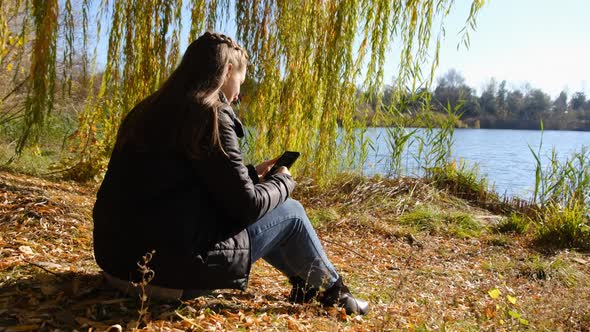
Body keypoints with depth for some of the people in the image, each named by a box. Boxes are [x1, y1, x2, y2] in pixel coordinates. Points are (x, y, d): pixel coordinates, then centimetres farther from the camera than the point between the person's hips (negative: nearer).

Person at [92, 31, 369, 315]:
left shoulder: (154, 109, 10)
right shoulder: (210, 116, -16)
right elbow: (246, 206, -14)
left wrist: (252, 173, 19)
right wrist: (283, 181, 6)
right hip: (170, 272, -9)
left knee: (251, 218, 23)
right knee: (290, 212, 5)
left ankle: (305, 284, 37)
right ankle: (331, 291, 29)